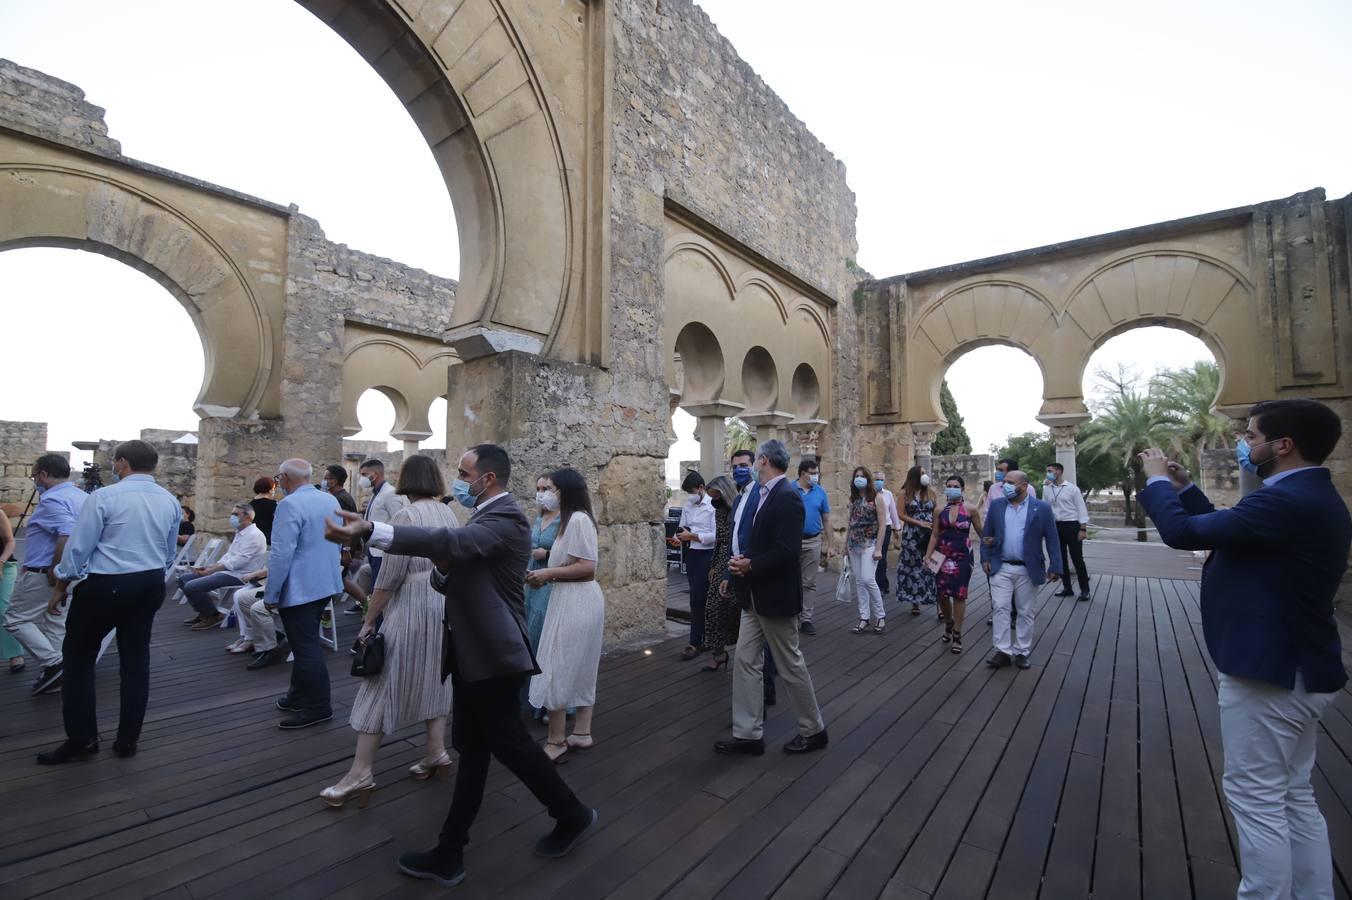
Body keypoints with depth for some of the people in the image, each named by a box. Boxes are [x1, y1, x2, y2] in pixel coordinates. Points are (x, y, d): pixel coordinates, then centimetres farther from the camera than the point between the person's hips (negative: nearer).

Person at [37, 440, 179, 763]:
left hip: (105, 585, -5)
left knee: (79, 657, 12)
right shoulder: (170, 501, 4)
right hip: (151, 585, 5)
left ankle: (82, 740, 15)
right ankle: (127, 740, 19)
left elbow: (79, 546, -9)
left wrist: (60, 586, 5)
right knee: (136, 658, 11)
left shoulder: (104, 496, -13)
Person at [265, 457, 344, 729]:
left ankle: (318, 707, 8)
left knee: (306, 647, 0)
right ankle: (300, 695, 32)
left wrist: (271, 594, -12)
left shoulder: (290, 505, -18)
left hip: (299, 588, -8)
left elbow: (282, 554, -20)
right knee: (307, 643, 20)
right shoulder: (331, 500, 7)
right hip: (327, 584, 9)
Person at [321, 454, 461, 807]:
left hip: (411, 608, -7)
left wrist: (369, 620, -7)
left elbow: (389, 578, -15)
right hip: (445, 604, 7)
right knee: (433, 678, 17)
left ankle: (362, 771, 8)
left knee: (383, 685, 2)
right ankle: (436, 752, 24)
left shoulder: (406, 516, -15)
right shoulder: (450, 514, 5)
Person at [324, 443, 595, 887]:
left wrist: (369, 529, -43)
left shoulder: (505, 518, -18)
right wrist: (444, 568, -10)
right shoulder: (485, 517, 13)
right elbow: (447, 579, 14)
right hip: (473, 653, 9)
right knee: (471, 750, 14)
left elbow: (451, 542, -38)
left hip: (492, 654, -9)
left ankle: (572, 814, 25)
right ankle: (449, 854, 25)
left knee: (509, 742, 5)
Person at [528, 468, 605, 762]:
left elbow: (587, 567, -22)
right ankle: (582, 732, 25)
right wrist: (547, 576, 3)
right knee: (580, 668, 15)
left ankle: (556, 741, 9)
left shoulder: (578, 519, -18)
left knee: (557, 670, -1)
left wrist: (548, 573, -16)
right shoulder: (572, 519, 13)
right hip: (574, 599, 10)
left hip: (575, 601, -10)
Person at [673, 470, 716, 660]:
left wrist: (692, 536, -22)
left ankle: (695, 643, 4)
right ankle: (707, 637, 28)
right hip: (690, 554, 7)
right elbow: (682, 527, 14)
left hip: (706, 556, -7)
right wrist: (678, 537, -8)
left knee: (697, 599, -6)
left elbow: (716, 536, -20)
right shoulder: (687, 506, 8)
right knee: (699, 598, 15)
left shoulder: (712, 506, -14)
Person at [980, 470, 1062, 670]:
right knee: (1001, 609, -1)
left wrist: (1055, 567, -8)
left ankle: (1021, 652, 20)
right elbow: (987, 534, 9)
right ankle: (1003, 651, 5)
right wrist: (985, 558, 2)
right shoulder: (996, 505, 3)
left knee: (1026, 613, 9)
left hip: (1028, 570, -1)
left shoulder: (1042, 508, -4)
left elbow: (1052, 540, -3)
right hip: (1000, 568, 1)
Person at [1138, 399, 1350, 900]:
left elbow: (1183, 532, -25)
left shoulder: (1286, 501, -23)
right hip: (1300, 669, 10)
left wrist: (1158, 480, -9)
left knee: (1254, 797, 3)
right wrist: (1185, 488, 10)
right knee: (1292, 796, 20)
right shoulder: (1311, 497, 9)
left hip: (1267, 674, -10)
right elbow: (1226, 532, 16)